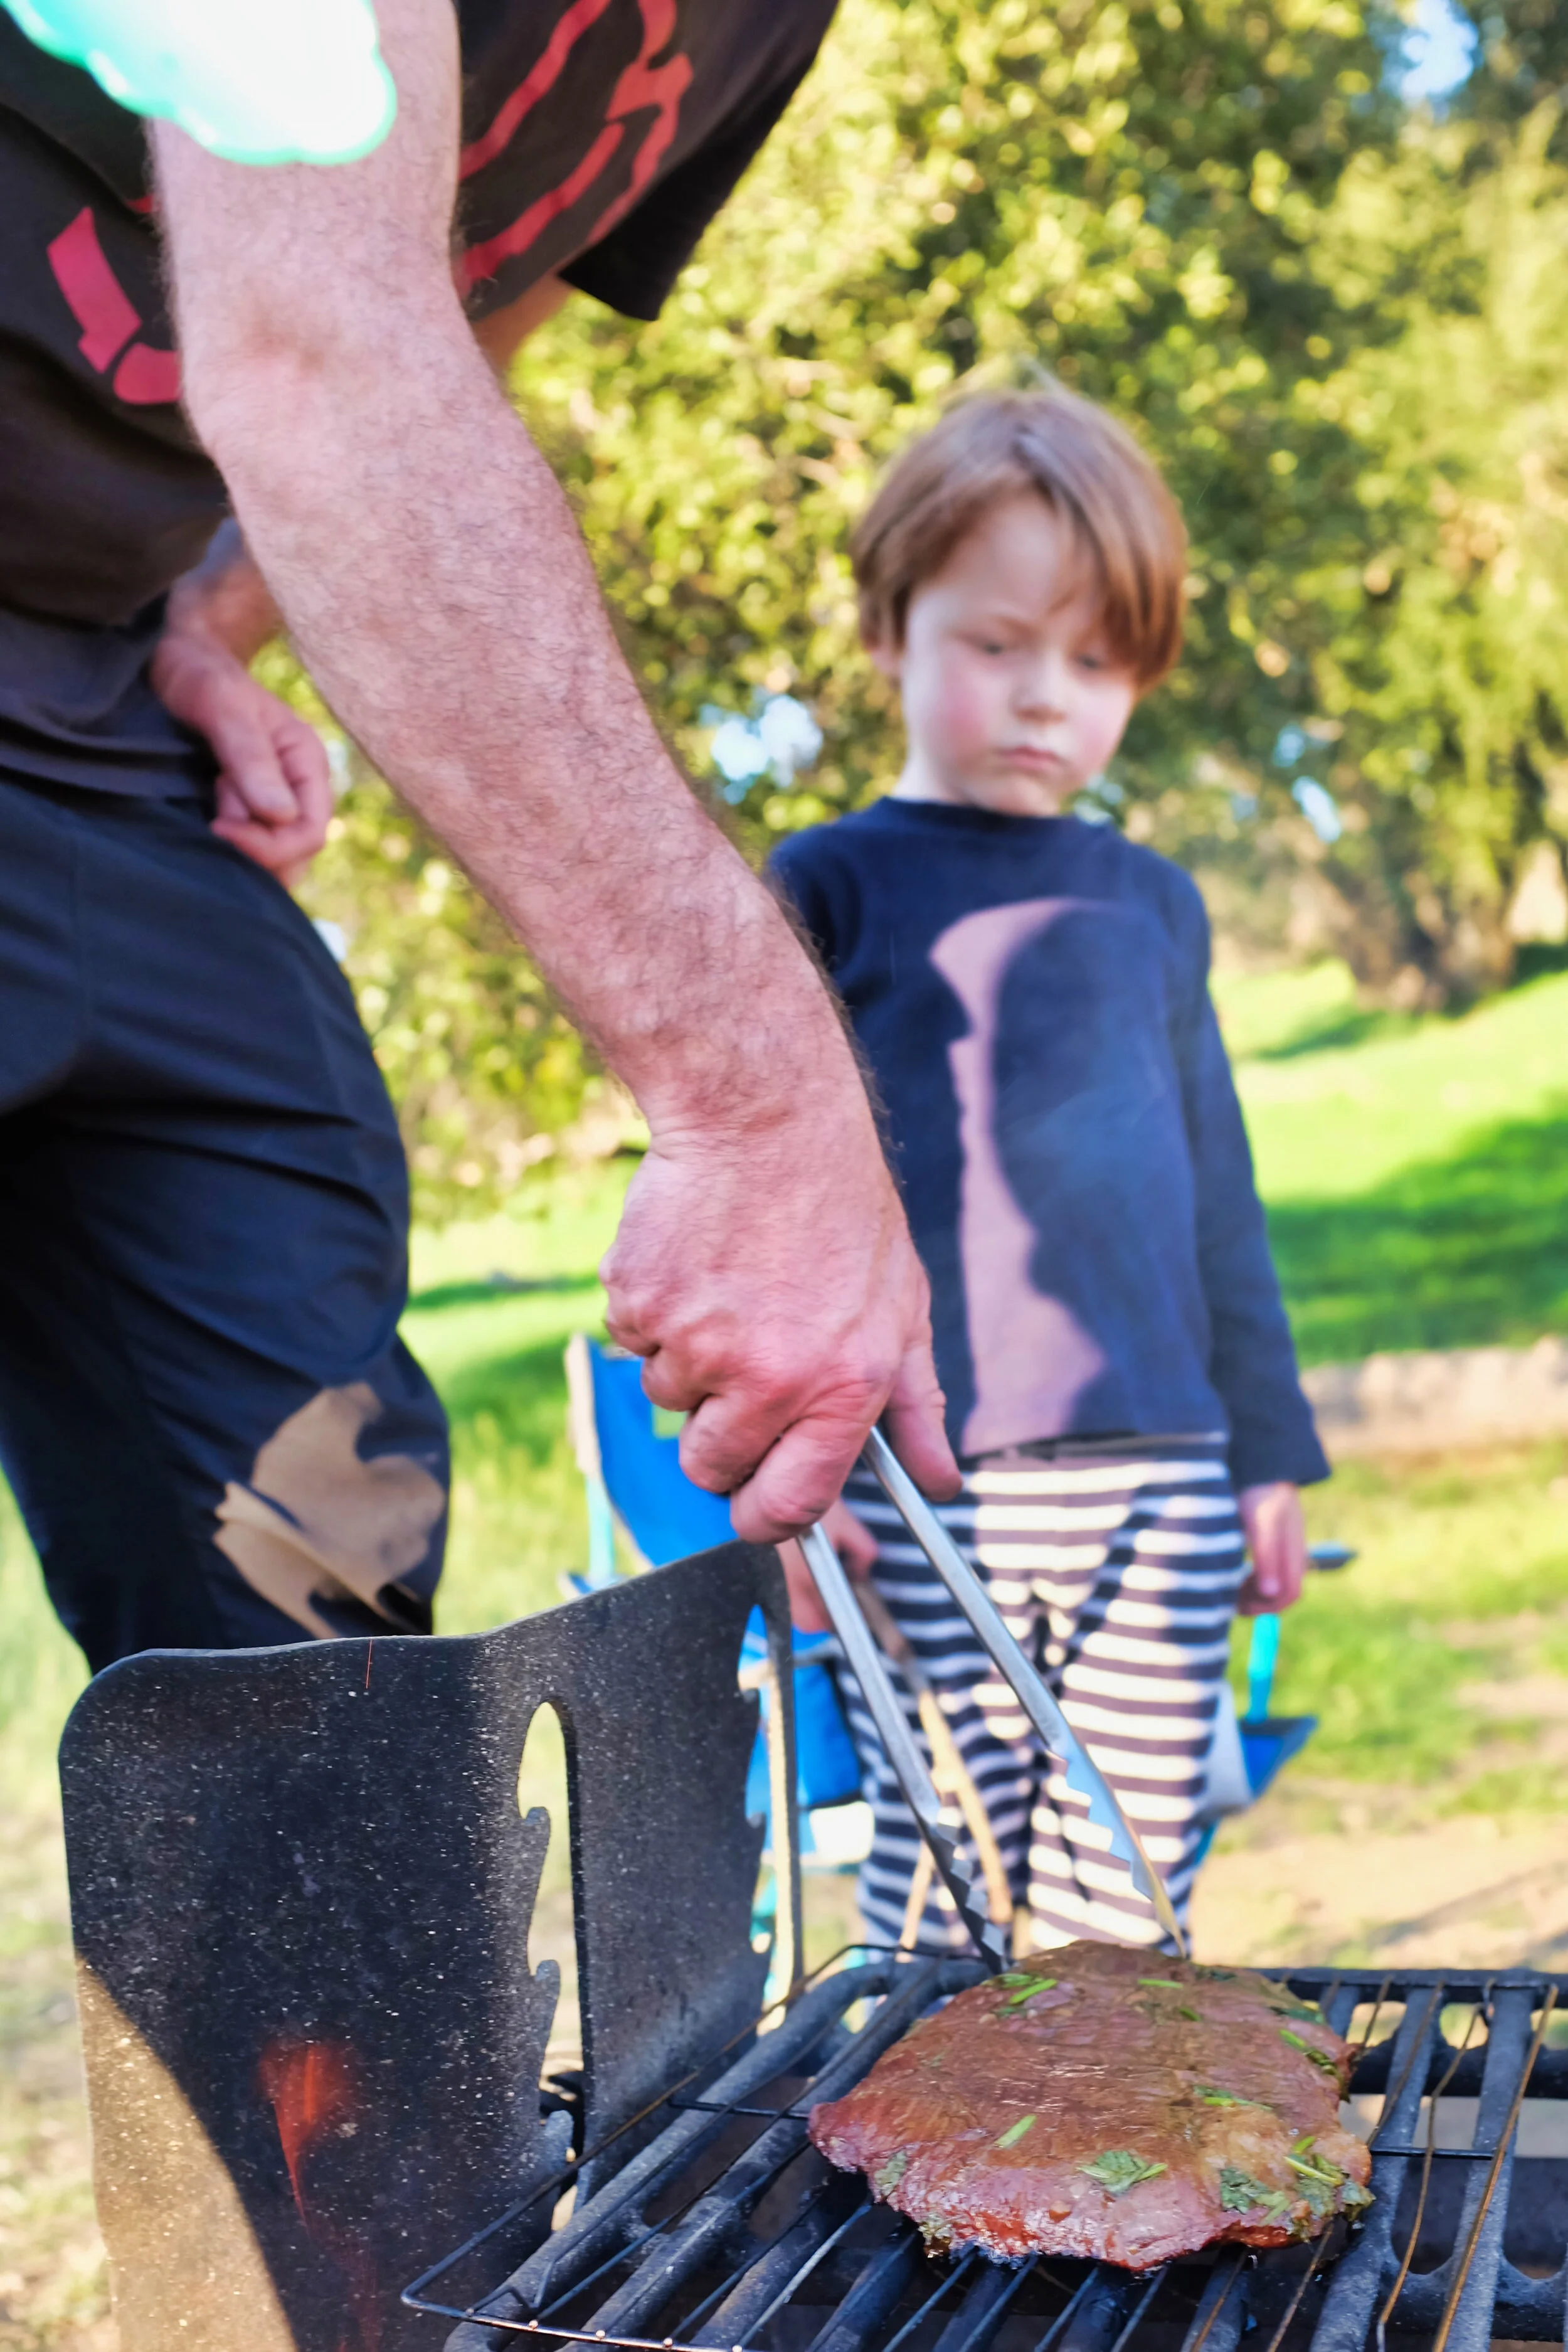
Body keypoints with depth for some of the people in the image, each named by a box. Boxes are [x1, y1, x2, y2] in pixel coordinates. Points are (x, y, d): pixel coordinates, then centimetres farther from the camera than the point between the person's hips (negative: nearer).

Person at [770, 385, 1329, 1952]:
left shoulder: (1149, 901, 15)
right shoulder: (826, 888, 1)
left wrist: (1268, 1448, 18)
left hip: (1163, 1474, 4)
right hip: (930, 1487, -4)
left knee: (1128, 1910, 8)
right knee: (943, 1912, -1)